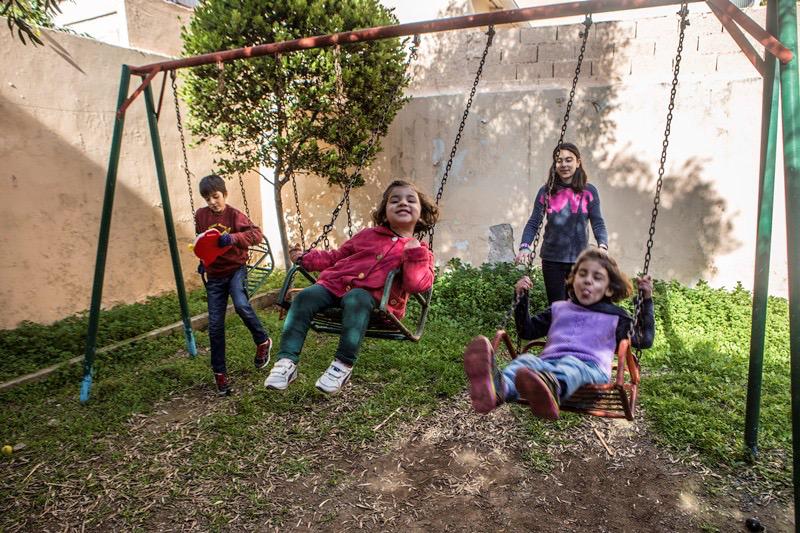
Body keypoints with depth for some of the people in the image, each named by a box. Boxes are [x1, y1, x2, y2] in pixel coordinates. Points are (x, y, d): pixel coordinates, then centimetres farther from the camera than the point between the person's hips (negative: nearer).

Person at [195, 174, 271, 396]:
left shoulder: (234, 214, -9)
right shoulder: (201, 215, 4)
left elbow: (256, 234, -22)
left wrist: (233, 238, -35)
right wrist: (202, 261, 10)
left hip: (235, 269, -4)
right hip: (214, 274, 4)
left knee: (241, 305, -31)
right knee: (215, 325, 1)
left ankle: (263, 342, -4)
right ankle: (220, 374, 15)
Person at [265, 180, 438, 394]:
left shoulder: (420, 251, 12)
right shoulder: (367, 235, 25)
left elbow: (416, 284, -6)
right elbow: (335, 257, 31)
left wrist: (415, 254, -16)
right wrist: (304, 259, 24)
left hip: (372, 296, -4)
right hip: (335, 284, 4)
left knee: (356, 300, -37)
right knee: (305, 297, -20)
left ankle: (343, 365, -31)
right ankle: (286, 361, -19)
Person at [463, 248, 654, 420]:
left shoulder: (615, 316, 24)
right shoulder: (559, 308, 30)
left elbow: (644, 340, 14)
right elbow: (528, 331, 30)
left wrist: (646, 300, 10)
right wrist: (523, 298, 19)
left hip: (590, 368, -2)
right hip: (549, 363, 2)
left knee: (570, 365, -39)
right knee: (526, 360, -32)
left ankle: (551, 390, -74)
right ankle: (497, 388, -66)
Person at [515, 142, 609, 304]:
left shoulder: (589, 191, -1)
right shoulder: (546, 191, 0)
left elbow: (598, 223, -3)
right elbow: (533, 223, -3)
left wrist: (602, 245, -22)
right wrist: (525, 247, -19)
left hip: (579, 259, 0)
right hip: (551, 259, 0)